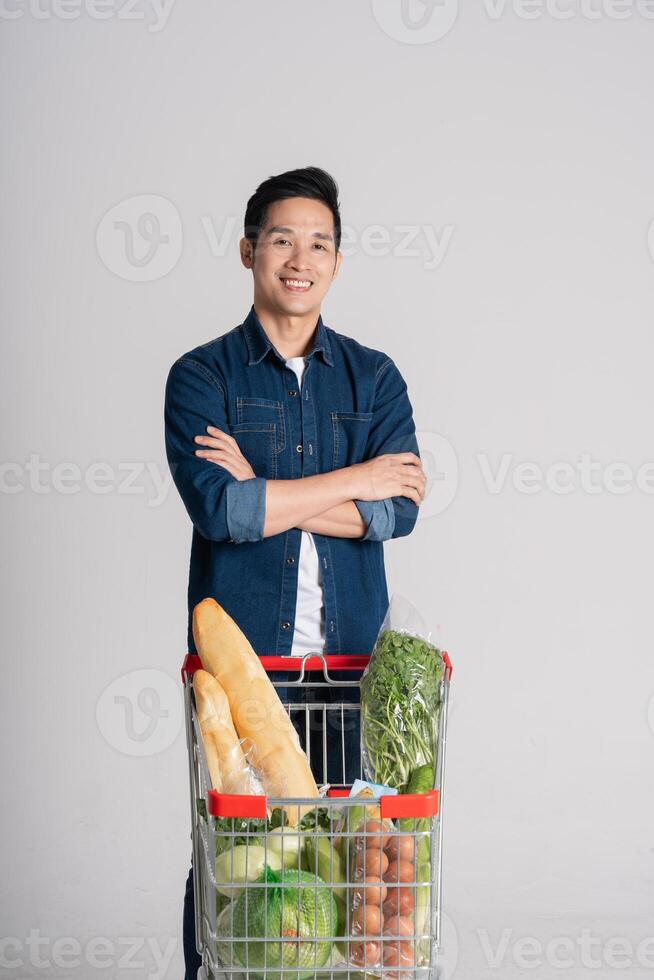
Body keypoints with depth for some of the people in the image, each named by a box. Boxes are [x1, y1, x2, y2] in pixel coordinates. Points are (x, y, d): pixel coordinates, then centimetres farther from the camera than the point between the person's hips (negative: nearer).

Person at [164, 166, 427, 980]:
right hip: (237, 647, -2)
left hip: (351, 650, 2)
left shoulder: (374, 377, 10)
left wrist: (267, 494, -11)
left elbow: (398, 510, -5)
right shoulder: (202, 376, 2)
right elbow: (217, 508, -15)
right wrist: (353, 480, -9)